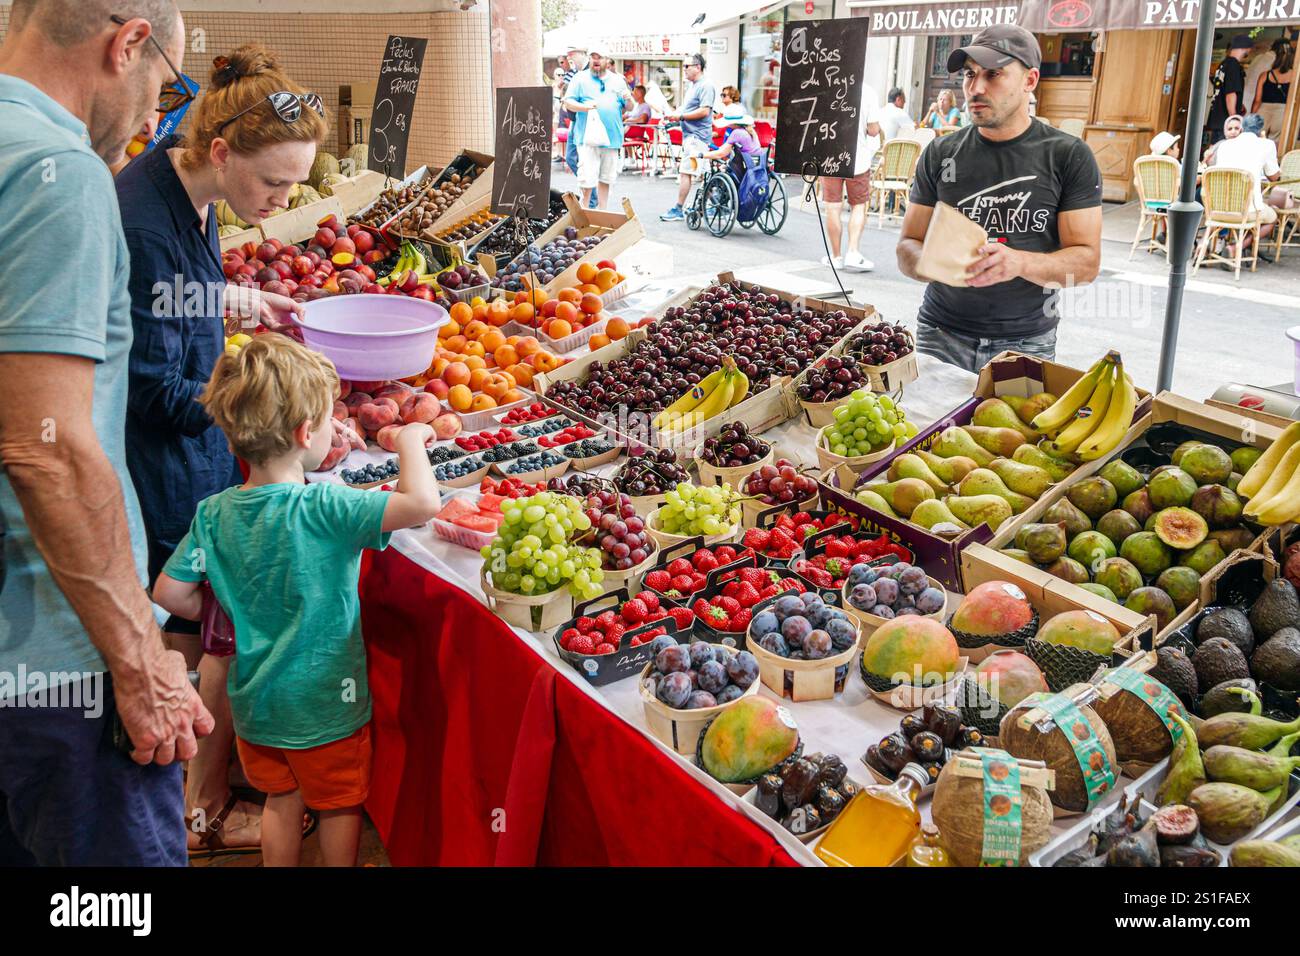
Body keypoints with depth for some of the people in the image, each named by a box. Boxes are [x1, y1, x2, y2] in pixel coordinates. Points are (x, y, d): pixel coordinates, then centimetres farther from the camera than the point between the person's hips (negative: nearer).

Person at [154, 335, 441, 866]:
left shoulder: (214, 513, -8)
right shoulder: (323, 508, -26)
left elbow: (170, 593, -3)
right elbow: (423, 503, -35)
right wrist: (410, 442, -19)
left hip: (255, 699, 5)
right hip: (325, 700, -5)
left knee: (281, 800, 24)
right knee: (340, 803, 18)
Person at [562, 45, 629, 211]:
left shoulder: (617, 80, 14)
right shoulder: (580, 79, 4)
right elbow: (568, 103, -1)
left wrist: (629, 99, -8)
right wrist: (584, 106, -20)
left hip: (612, 137, 4)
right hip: (588, 137, -4)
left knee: (606, 178, 10)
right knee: (588, 178, -11)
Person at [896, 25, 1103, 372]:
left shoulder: (1069, 157, -4)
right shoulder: (940, 154, 2)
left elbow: (1087, 262, -7)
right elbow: (908, 247, 3)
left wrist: (1019, 262, -27)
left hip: (1026, 343, -1)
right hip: (941, 336, 2)